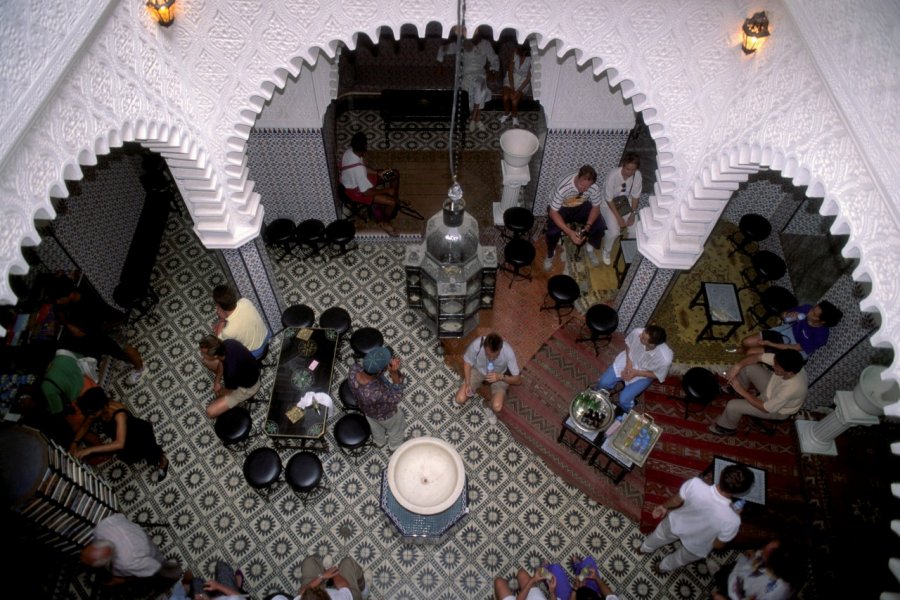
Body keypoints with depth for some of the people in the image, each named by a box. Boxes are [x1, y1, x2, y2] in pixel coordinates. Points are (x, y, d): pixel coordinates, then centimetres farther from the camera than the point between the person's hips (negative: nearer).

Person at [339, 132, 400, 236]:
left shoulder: (350, 151, -15)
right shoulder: (357, 169, -41)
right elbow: (366, 192, -31)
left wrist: (378, 173, -1)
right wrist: (386, 190, -19)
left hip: (360, 180, 9)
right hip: (356, 190, -9)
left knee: (395, 173, 9)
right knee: (392, 202, -18)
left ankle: (396, 200, 27)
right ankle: (385, 223, 12)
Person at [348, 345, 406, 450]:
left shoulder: (354, 369, -37)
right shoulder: (377, 393, -52)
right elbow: (396, 397, -33)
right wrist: (394, 373, -46)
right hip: (386, 415, -5)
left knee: (376, 427, 39)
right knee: (396, 429, 32)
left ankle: (379, 442, 70)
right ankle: (395, 447, 63)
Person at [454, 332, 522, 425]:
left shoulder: (508, 352, -36)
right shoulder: (476, 344, -35)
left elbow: (517, 380, -23)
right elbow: (467, 362, -12)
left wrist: (500, 377, -39)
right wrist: (467, 384, -23)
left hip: (499, 375, -1)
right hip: (478, 370, 1)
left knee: (497, 407, -23)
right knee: (460, 399, -15)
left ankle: (489, 408, 13)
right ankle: (471, 392, 20)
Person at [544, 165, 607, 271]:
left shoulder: (594, 188, -27)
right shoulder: (563, 187, -38)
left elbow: (596, 207, -9)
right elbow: (553, 212, -32)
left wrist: (588, 226, -26)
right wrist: (570, 232, -40)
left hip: (582, 207, 3)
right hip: (562, 208, -3)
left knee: (600, 226, -16)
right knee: (553, 231, -29)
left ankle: (590, 249, 15)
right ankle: (550, 254, 3)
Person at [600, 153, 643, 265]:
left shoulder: (637, 175, -19)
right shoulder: (613, 175, -32)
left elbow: (636, 196, -5)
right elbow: (609, 199, -24)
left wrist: (633, 213, -15)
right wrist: (619, 218, -24)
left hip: (625, 202, 4)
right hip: (609, 204, -4)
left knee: (635, 230, -13)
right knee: (614, 232, -23)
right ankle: (607, 251, 9)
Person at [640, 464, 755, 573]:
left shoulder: (695, 484, -38)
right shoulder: (731, 520, -41)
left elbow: (675, 501, -15)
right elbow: (718, 545, -20)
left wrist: (664, 506, 8)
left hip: (675, 524, 2)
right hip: (696, 547, -2)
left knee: (659, 536, 38)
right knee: (680, 559, 36)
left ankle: (645, 548, 67)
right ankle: (664, 567, 64)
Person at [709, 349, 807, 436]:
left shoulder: (791, 389, -45)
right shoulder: (783, 361, -29)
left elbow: (766, 408, -32)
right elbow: (757, 357, -14)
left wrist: (742, 391, -28)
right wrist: (737, 367, -29)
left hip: (778, 410, -6)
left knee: (732, 406, -15)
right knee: (747, 367, -2)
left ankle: (727, 428, 21)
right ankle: (737, 389, 32)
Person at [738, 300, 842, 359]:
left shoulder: (820, 336, -31)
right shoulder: (807, 309, -16)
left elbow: (794, 348, -25)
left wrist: (770, 344, -24)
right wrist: (788, 315, -25)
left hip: (789, 350, -5)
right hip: (784, 331, 6)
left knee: (751, 353, -16)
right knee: (745, 342, -3)